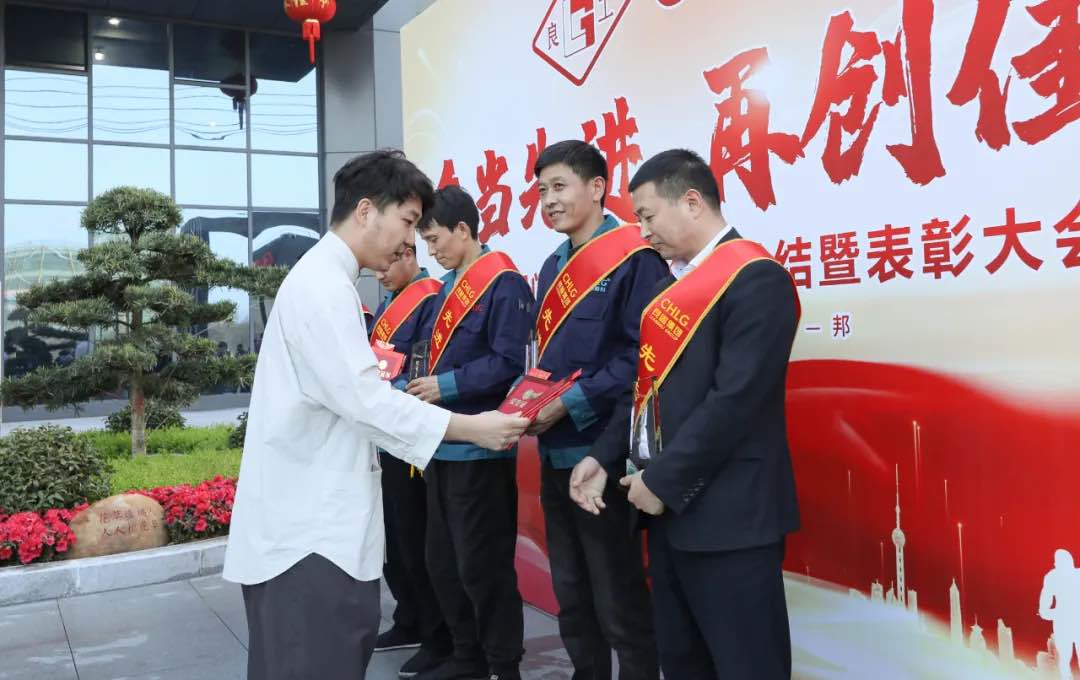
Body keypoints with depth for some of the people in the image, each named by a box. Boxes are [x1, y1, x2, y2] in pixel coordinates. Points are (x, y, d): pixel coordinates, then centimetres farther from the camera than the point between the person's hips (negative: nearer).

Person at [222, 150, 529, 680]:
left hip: (319, 515, 10)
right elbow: (361, 396, -22)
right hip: (309, 526, -10)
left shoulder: (324, 280, 15)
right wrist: (471, 428, -18)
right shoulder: (322, 285, -16)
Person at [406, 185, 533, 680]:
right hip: (443, 443, 9)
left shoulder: (503, 283, -12)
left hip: (479, 450, -9)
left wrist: (446, 386, -18)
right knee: (443, 562, 16)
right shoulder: (448, 286, 15)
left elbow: (509, 364, -20)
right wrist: (413, 388, 4)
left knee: (482, 565, 1)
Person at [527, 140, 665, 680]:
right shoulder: (553, 267, 14)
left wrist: (571, 403, -19)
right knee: (571, 594, 19)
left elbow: (642, 357, -18)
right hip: (555, 452, 8)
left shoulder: (634, 259, -11)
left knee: (618, 599, 4)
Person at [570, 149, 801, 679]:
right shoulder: (674, 281, 15)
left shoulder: (755, 278, -13)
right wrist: (604, 456, 6)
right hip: (670, 509, 9)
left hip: (728, 515, -9)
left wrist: (663, 479, -16)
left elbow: (736, 399, -21)